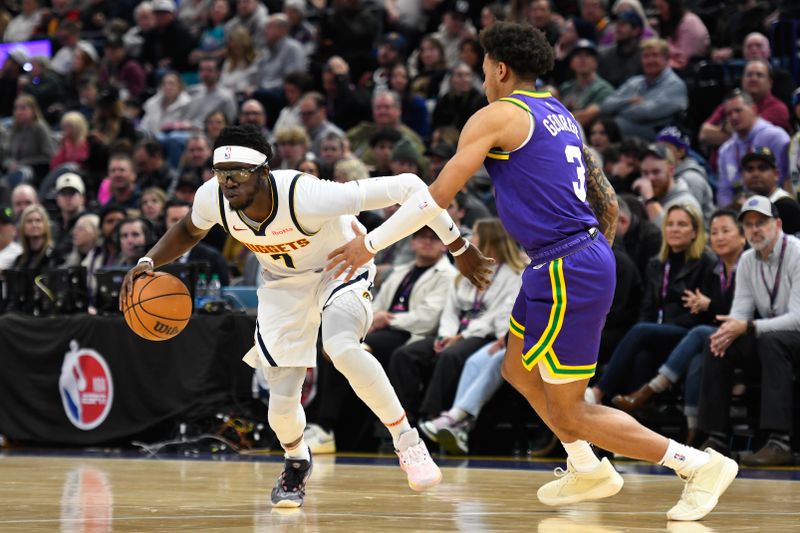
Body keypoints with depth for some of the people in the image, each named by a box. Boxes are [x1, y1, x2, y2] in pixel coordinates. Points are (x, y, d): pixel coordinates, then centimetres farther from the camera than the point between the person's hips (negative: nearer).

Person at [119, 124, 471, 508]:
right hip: (284, 284, 4)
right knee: (282, 408, -2)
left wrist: (457, 245, -29)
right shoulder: (213, 198, -24)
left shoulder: (307, 197, -40)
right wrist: (149, 262, -14)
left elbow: (406, 188, -35)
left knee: (341, 348, -36)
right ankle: (296, 463, 35)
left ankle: (407, 442, -16)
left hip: (340, 270, -4)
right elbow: (189, 231, 4)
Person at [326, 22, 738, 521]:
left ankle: (701, 464, -1)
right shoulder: (561, 117, 17)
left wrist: (371, 242, -2)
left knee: (570, 413, -1)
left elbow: (439, 196, -10)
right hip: (591, 256, 9)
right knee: (518, 369, 25)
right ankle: (589, 470, 30)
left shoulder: (497, 116, -7)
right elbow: (609, 205, 19)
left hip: (564, 273, -9)